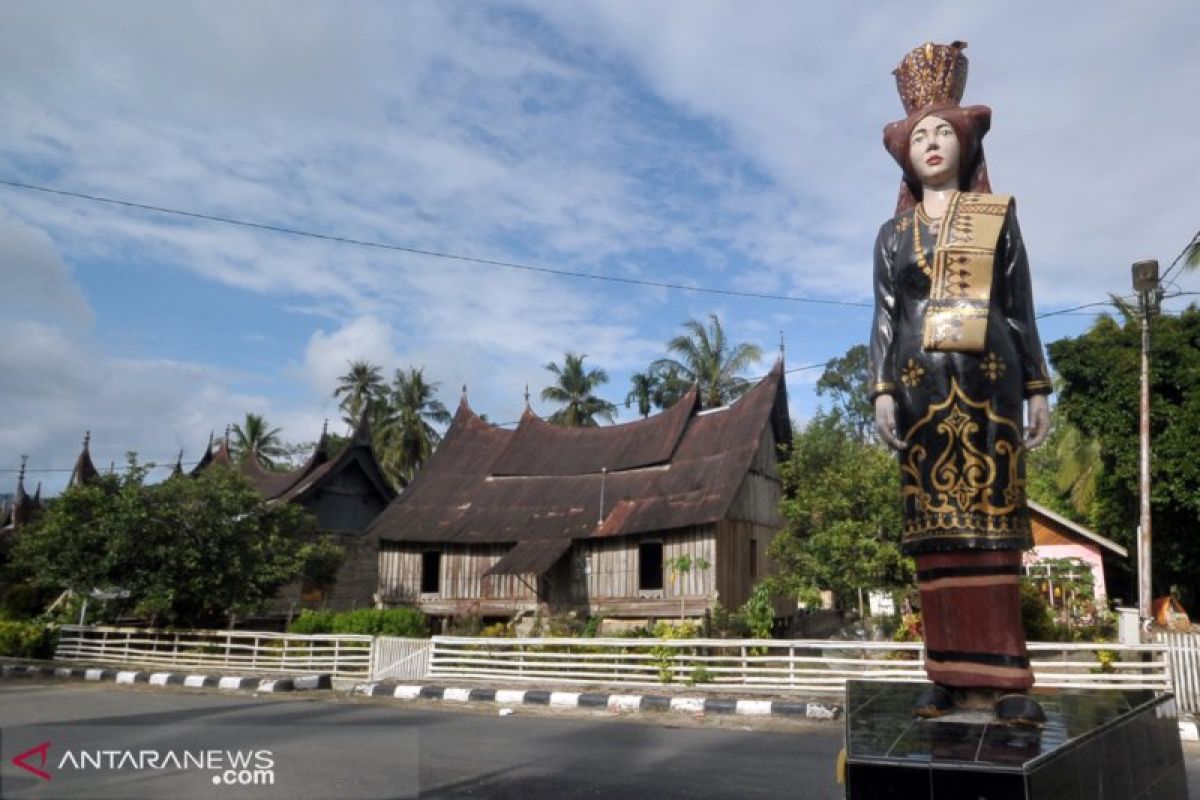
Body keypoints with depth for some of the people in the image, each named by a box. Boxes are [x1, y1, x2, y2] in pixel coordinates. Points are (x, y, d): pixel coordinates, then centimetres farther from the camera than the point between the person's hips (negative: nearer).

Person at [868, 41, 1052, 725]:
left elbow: (1022, 308, 9)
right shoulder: (895, 233, 15)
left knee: (992, 522, -6)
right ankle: (951, 674, 2)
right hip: (921, 385, 1)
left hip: (988, 381, -1)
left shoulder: (998, 214, 12)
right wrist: (882, 392, -2)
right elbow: (885, 318, 9)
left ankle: (1005, 677, -5)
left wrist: (1038, 390, 3)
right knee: (935, 527, -1)